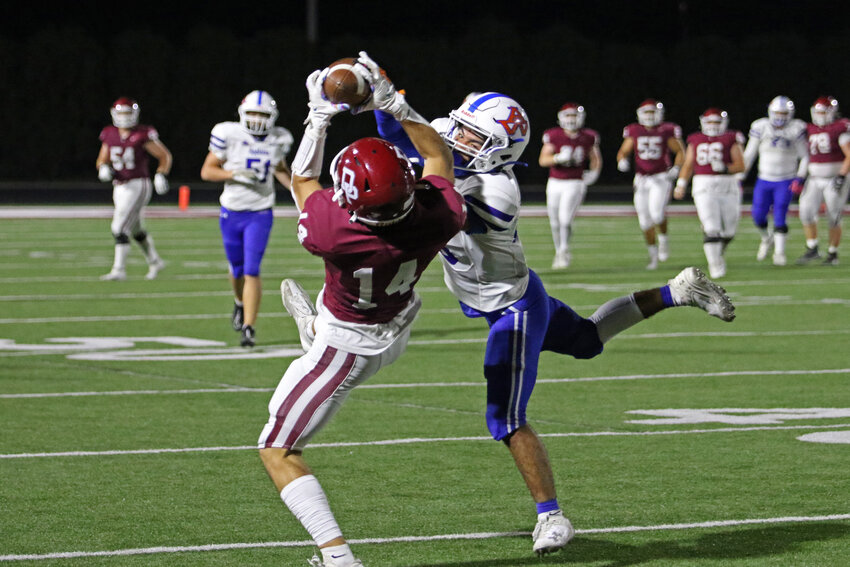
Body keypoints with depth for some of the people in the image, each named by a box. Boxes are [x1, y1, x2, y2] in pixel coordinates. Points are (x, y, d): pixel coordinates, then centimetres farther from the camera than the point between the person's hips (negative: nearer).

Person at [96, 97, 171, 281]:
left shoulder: (142, 135, -10)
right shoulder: (110, 135, 7)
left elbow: (165, 156, -3)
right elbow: (102, 160, 15)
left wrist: (161, 175, -17)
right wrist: (103, 169, -8)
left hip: (137, 186, -7)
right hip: (119, 188, 7)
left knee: (119, 228, -14)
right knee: (136, 230, 19)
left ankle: (119, 270, -10)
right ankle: (155, 262, 37)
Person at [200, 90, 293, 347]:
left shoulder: (277, 140, -2)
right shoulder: (228, 135, -11)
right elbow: (207, 171, -7)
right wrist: (235, 174, -22)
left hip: (260, 213, 0)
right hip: (231, 212, 0)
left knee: (252, 271, -11)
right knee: (237, 269, 14)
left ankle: (249, 327, -8)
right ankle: (240, 302, 47)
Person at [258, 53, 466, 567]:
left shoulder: (332, 230, -40)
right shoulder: (438, 217, -30)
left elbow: (303, 181, -16)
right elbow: (438, 154, -8)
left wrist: (319, 119, -9)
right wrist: (391, 103, -10)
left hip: (347, 349, -5)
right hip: (397, 335, 5)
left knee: (279, 452, 7)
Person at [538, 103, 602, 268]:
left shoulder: (588, 137, 0)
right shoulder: (554, 136, -4)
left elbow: (595, 158, 16)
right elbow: (543, 160, -10)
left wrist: (594, 171, -2)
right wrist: (558, 158, -27)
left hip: (575, 184, -1)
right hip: (555, 183, 1)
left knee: (565, 220, -17)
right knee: (555, 222, 9)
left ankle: (564, 252, -2)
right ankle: (560, 251, 29)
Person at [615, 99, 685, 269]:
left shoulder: (666, 132, -2)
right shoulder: (634, 132, 5)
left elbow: (680, 152, 5)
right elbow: (623, 151, 10)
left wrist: (676, 169, -11)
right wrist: (622, 160, -13)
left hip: (661, 178, -3)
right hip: (641, 179, 3)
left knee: (657, 212, -24)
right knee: (645, 221, 4)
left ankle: (663, 238, 4)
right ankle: (653, 254, 19)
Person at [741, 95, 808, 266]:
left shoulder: (796, 130, -5)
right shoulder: (761, 128, -2)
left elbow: (804, 157, 1)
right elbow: (748, 155, 6)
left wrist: (799, 178, -10)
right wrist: (740, 177, 3)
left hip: (785, 182, -2)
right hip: (764, 181, 2)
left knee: (779, 217, -11)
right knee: (758, 216, -1)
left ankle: (779, 252, -2)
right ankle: (767, 239, 29)